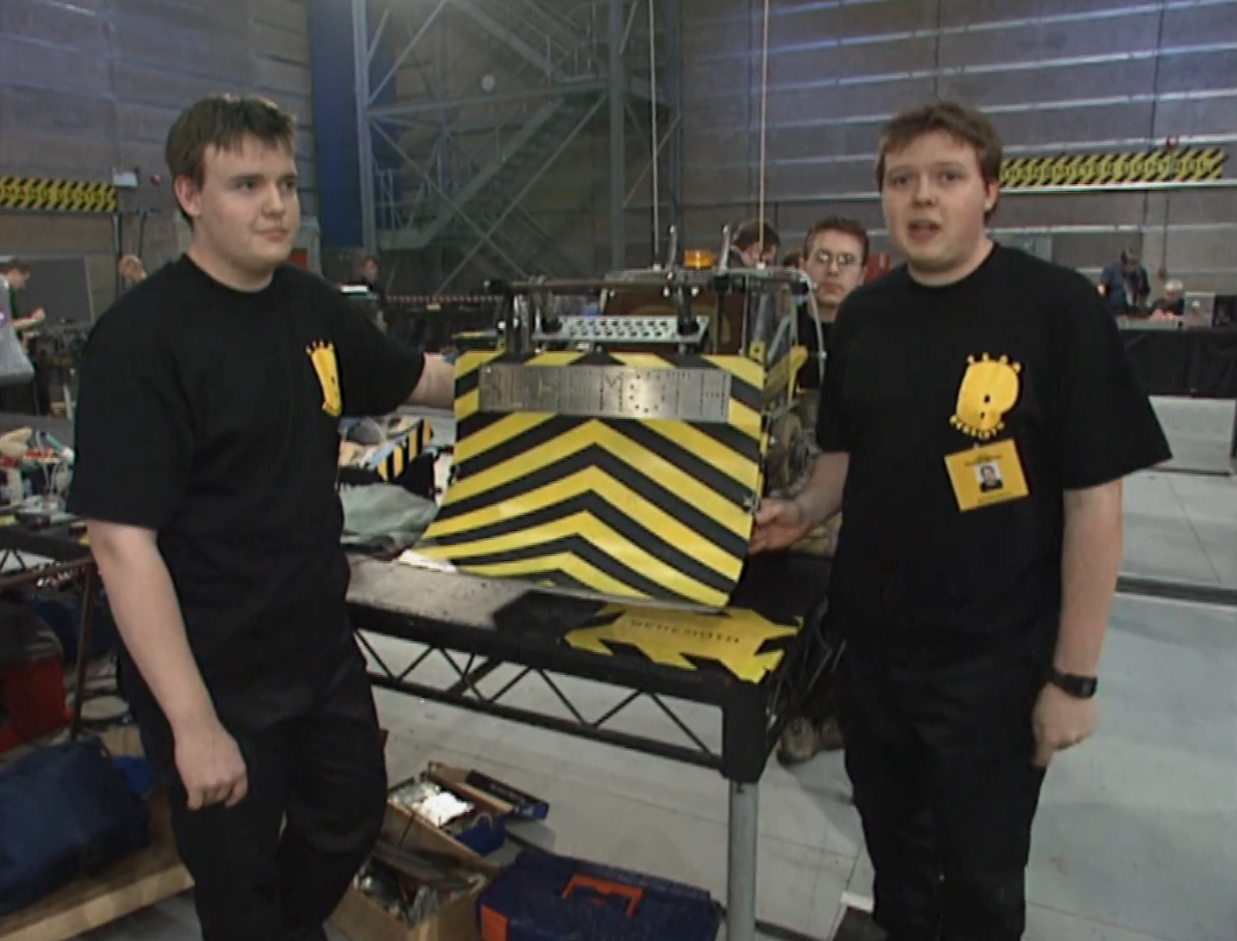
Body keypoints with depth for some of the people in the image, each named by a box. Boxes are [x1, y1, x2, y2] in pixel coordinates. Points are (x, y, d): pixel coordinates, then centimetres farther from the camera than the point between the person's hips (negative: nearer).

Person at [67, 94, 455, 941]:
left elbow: (421, 379, 19)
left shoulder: (313, 306, 2)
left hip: (323, 648, 7)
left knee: (352, 820, 25)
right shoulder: (143, 336, -19)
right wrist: (192, 722, -24)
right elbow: (123, 543, -23)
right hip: (216, 680, -7)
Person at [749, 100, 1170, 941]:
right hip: (872, 643, 5)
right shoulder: (863, 316, 2)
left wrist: (1075, 676, -12)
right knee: (896, 855, 23)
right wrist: (803, 514, -6)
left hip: (994, 659, -4)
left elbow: (1093, 502, -13)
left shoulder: (1057, 308, -13)